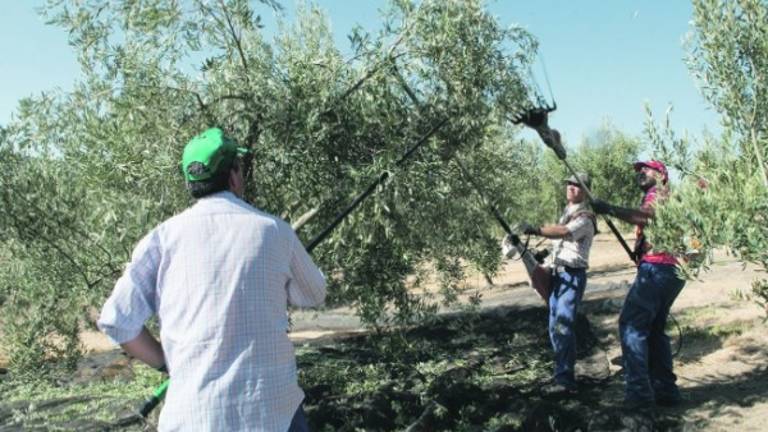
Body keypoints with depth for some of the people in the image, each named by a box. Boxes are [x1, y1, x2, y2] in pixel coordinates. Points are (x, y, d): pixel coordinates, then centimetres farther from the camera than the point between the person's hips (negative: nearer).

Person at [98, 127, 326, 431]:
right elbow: (313, 296, 13)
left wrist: (168, 363, 10)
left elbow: (116, 321, -3)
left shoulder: (164, 237, -2)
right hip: (272, 407, 0)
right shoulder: (273, 230, -2)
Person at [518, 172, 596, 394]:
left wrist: (536, 230, -43)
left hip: (573, 276, -9)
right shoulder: (566, 213, 19)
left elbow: (564, 232, -30)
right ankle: (563, 374, 20)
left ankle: (565, 380, -13)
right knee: (555, 327, 11)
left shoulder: (585, 217, -10)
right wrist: (546, 260, 11)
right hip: (557, 275, 9)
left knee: (564, 327, -15)